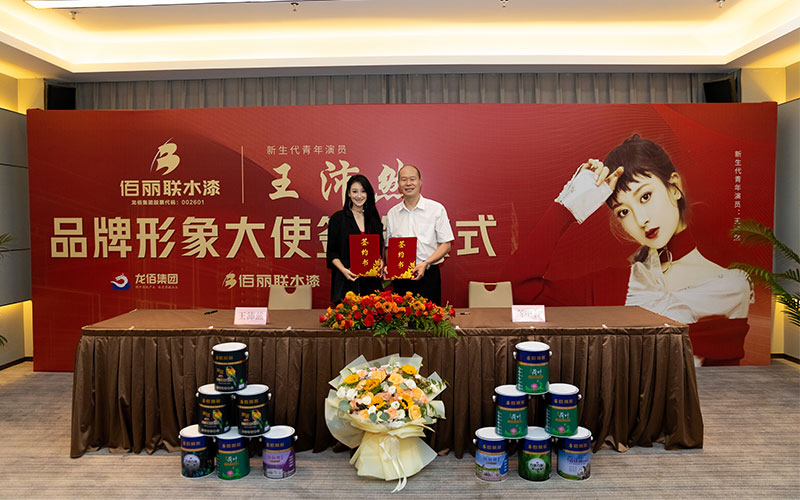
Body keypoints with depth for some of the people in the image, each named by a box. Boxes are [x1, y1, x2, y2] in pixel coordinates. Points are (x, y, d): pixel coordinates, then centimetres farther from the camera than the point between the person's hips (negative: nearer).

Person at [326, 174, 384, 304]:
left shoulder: (374, 219, 13)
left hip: (371, 281, 3)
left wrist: (380, 262, -3)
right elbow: (332, 252, 0)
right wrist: (343, 270, -15)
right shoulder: (337, 218, 2)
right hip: (346, 282, -3)